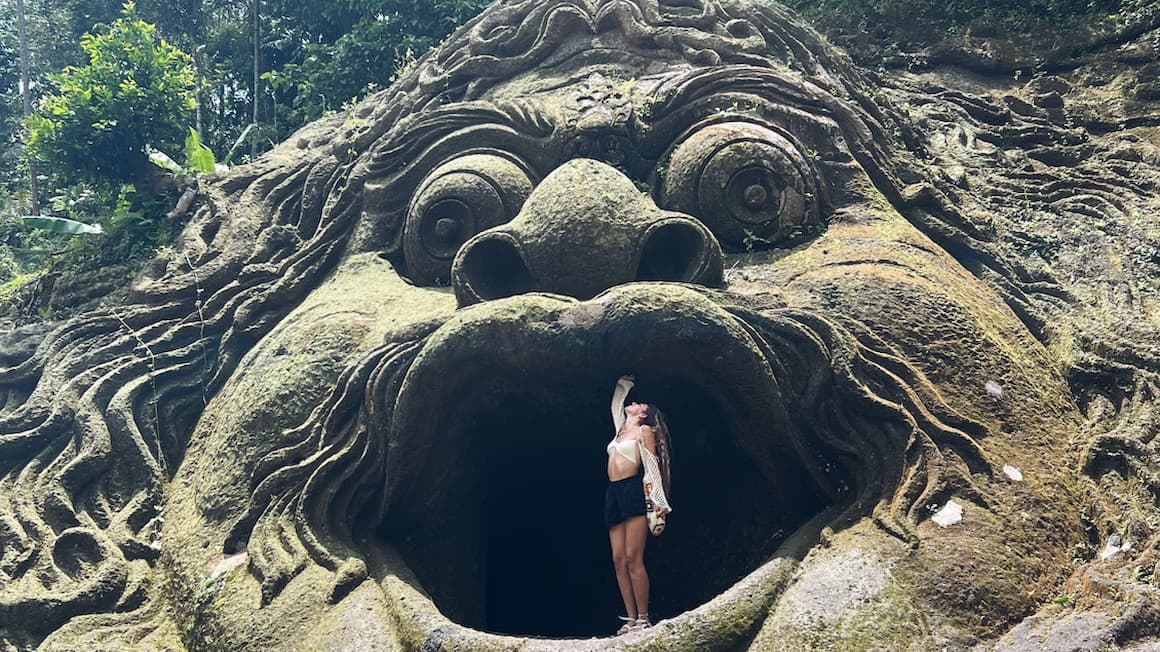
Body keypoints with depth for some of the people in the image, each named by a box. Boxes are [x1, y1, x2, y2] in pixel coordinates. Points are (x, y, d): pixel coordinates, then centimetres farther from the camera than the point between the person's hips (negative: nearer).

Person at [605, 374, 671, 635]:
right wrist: (622, 386, 45)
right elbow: (615, 405, 42)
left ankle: (644, 619, -11)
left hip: (634, 491, -7)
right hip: (614, 494, 7)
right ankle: (630, 618, 0)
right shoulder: (622, 429, 22)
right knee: (618, 560, -1)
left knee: (633, 559, -13)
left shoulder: (645, 430, 5)